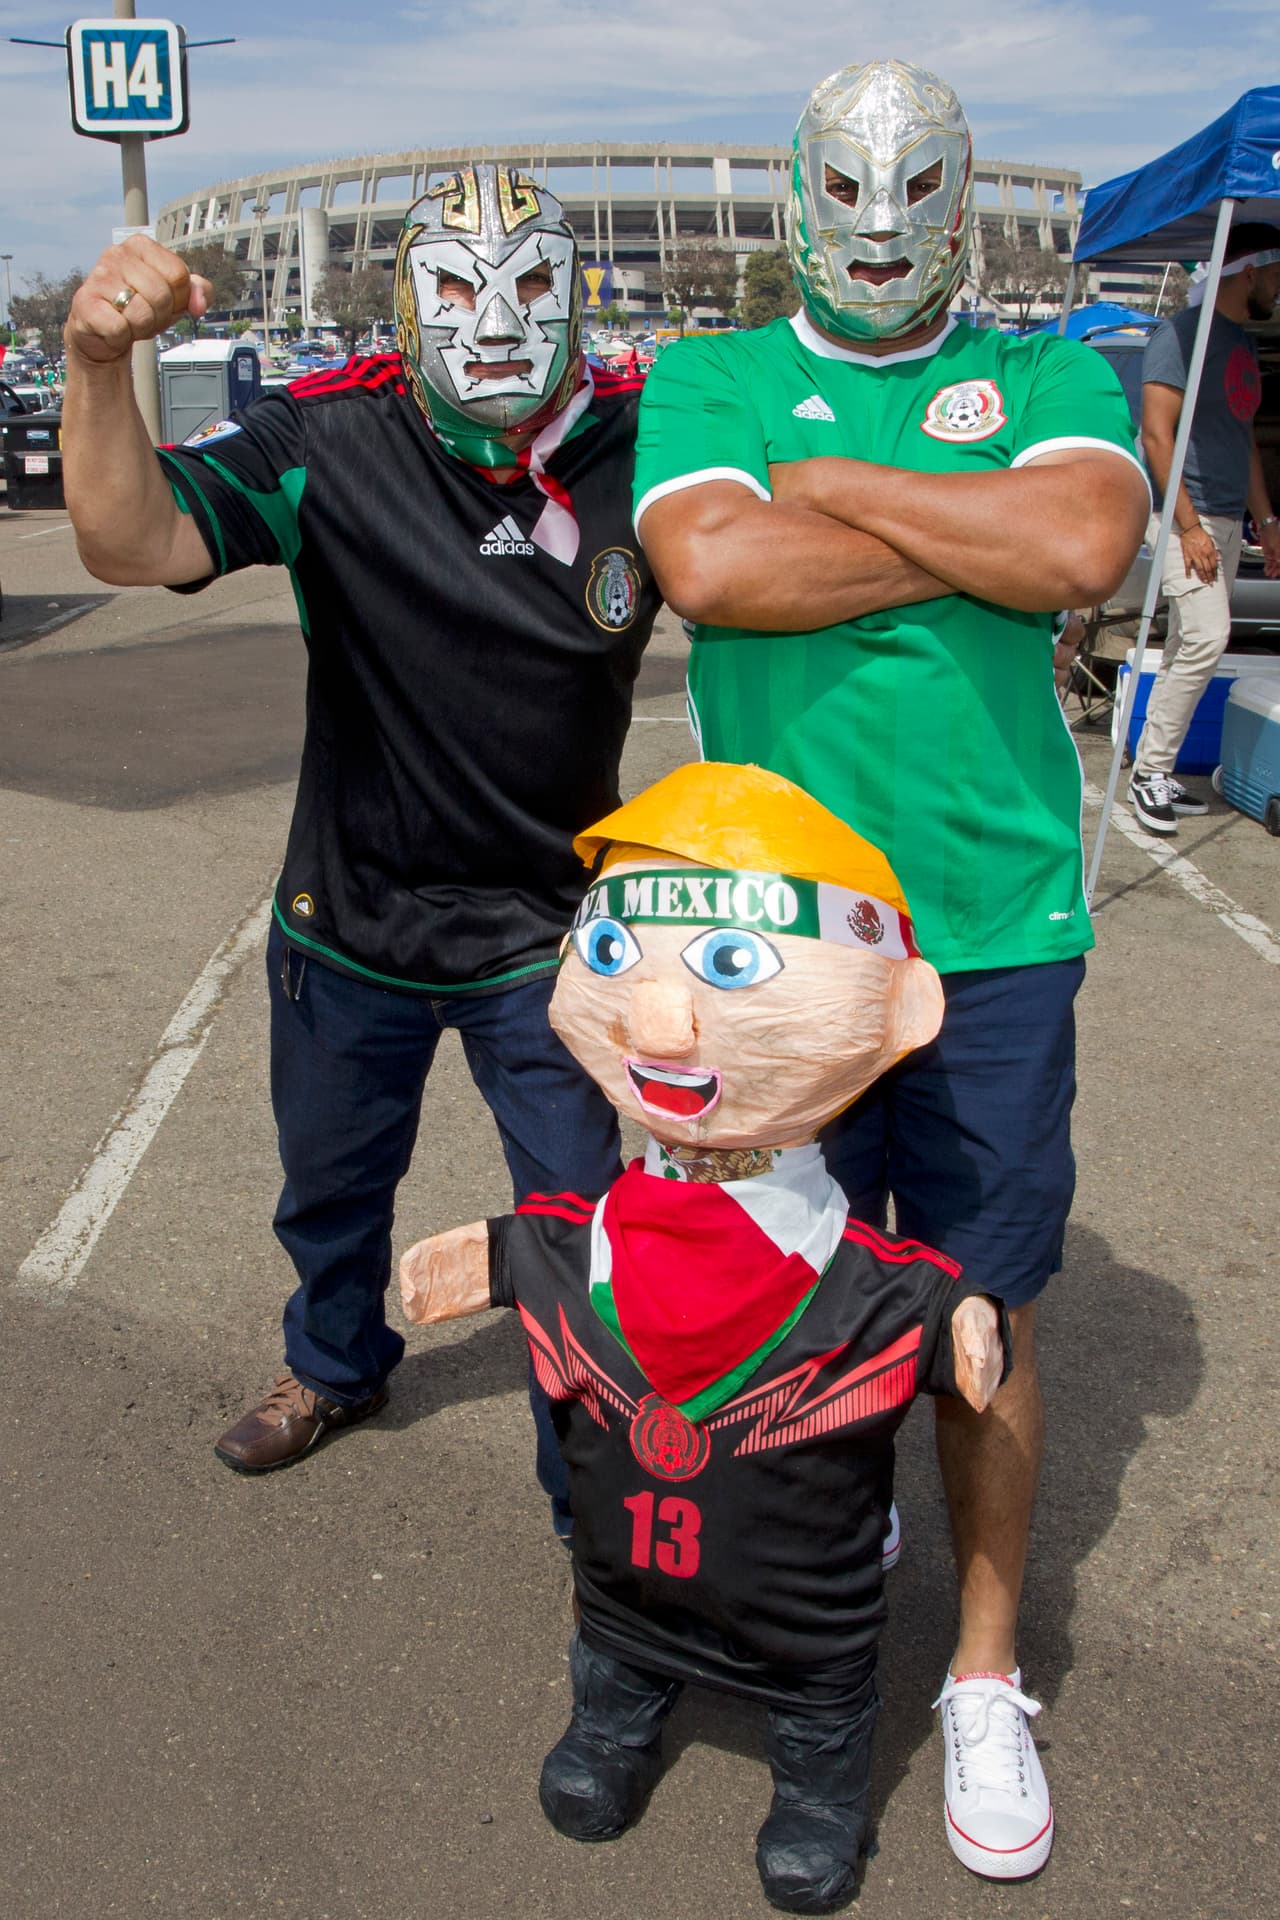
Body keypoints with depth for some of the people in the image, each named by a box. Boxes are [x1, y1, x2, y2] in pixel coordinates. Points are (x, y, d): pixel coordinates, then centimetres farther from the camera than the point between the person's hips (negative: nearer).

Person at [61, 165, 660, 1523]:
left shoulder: (636, 450, -12)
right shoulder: (329, 440, -16)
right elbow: (133, 545, -28)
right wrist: (98, 362, -42)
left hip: (546, 936, -1)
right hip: (349, 919, 2)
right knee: (331, 1183, 24)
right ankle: (335, 1367, 57)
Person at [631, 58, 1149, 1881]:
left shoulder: (1047, 375, 7)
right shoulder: (707, 378, 7)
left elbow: (1088, 544, -15)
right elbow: (710, 567, -15)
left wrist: (834, 480, -8)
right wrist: (977, 539, -9)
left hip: (995, 928, 0)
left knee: (988, 1308, 9)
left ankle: (986, 1673, 28)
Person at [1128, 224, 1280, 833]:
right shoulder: (1182, 334, -9)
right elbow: (1157, 435, -16)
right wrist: (1188, 526, -21)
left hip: (1226, 517, 9)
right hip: (1184, 515, -9)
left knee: (1191, 646, 7)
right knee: (1206, 636, -18)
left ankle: (1157, 773, 12)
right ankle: (1150, 771, -9)